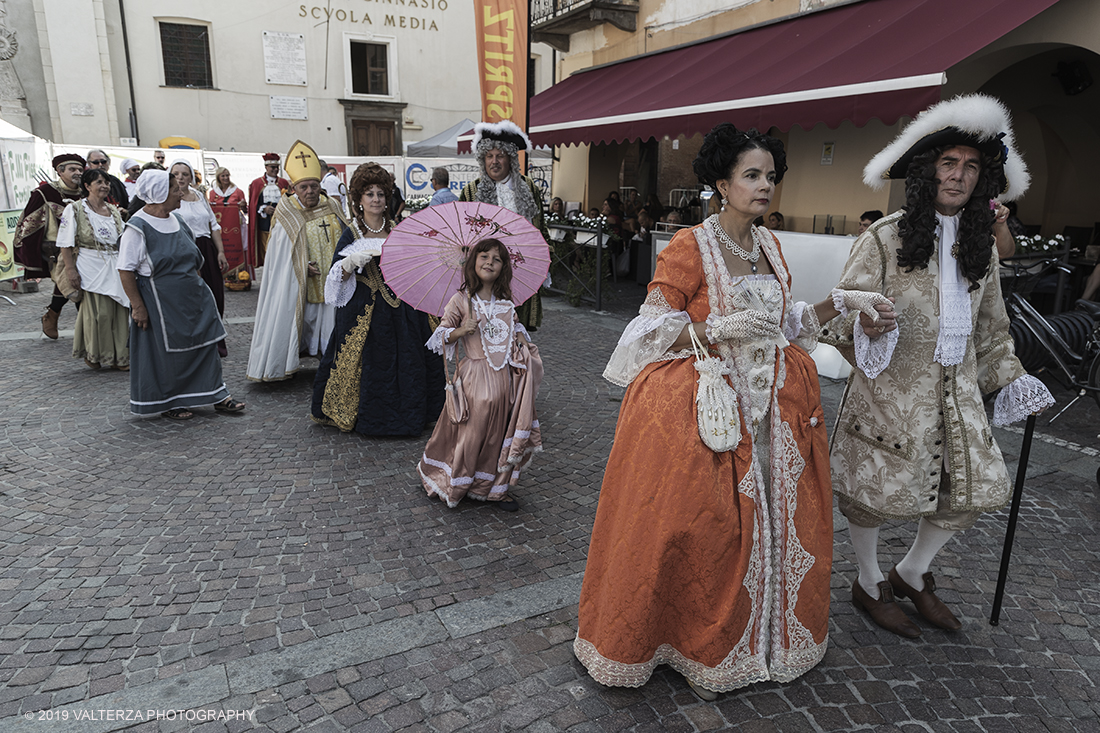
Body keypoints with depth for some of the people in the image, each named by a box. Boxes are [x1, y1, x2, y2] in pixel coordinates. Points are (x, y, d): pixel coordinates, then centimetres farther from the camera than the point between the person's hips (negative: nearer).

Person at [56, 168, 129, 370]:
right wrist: (71, 269, -13)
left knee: (120, 311, 1)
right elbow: (65, 244, -6)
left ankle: (119, 357, 10)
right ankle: (93, 355, 11)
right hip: (91, 268, -5)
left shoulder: (114, 211, 15)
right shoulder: (75, 209, -1)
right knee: (99, 312, -7)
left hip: (114, 268, 5)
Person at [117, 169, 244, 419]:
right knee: (167, 352, 4)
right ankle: (169, 403, 21)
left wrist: (199, 287, 17)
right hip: (161, 303, -7)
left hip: (192, 298, 7)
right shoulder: (138, 228, -15)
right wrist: (137, 306, -17)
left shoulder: (175, 220, 8)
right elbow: (126, 271, -15)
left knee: (206, 343, 9)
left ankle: (216, 395, 19)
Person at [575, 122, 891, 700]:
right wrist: (722, 329, -21)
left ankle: (757, 637, 34)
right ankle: (688, 639, 21)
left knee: (771, 519, 12)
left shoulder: (770, 247, 11)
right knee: (700, 526, -2)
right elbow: (655, 329, -11)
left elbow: (783, 322, 17)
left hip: (769, 407, 7)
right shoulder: (689, 248, -10)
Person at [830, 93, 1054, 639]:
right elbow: (845, 310, -10)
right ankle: (869, 585, 28)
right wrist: (867, 331, -30)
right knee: (876, 490, 4)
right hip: (893, 387, -6)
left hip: (957, 388, 7)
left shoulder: (980, 245, 12)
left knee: (975, 488, 10)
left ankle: (911, 574, 33)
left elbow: (990, 324, 21)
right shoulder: (884, 237, -8)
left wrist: (1009, 377, 16)